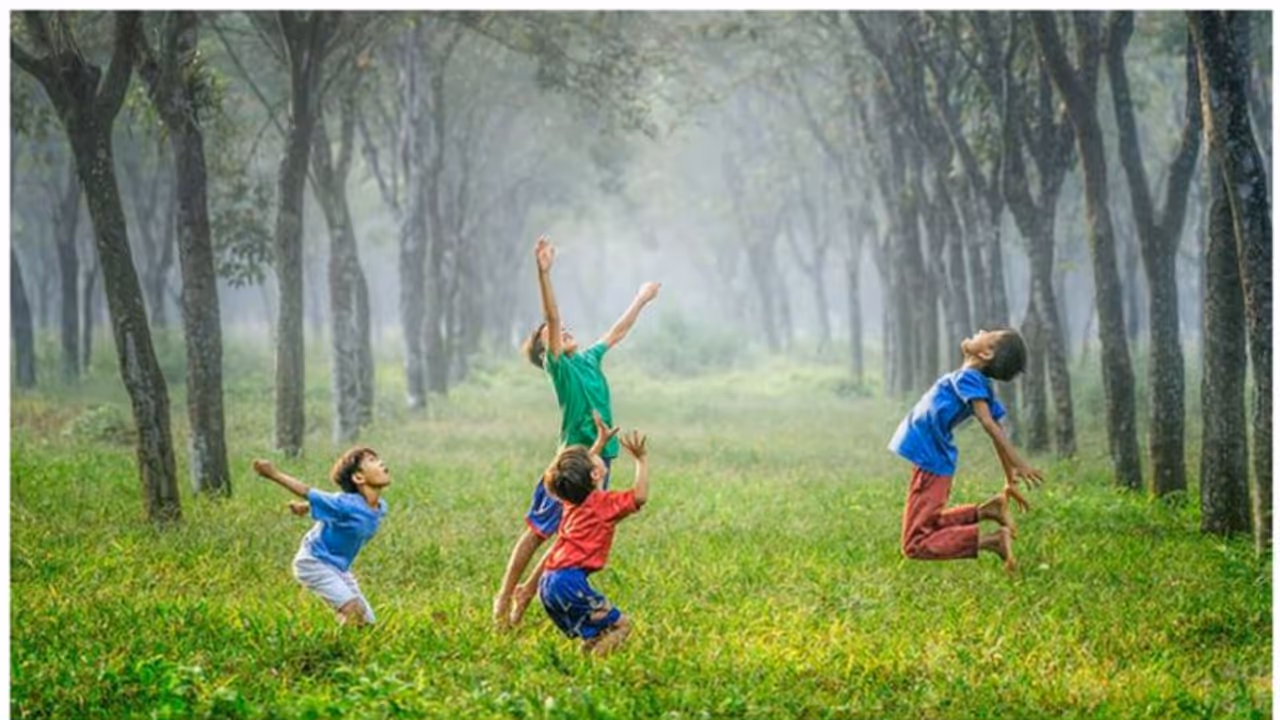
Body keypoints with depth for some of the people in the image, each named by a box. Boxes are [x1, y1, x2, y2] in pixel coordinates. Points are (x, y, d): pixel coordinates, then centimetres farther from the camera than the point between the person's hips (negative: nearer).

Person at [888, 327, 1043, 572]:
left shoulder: (967, 378, -18)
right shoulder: (980, 384, 6)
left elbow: (989, 424, -29)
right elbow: (997, 432, 11)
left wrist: (1018, 465, -38)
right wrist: (1010, 482, 17)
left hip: (930, 463, -9)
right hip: (935, 460, 9)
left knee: (916, 545, -9)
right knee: (928, 526, 26)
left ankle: (990, 540, -19)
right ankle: (984, 511, 10)